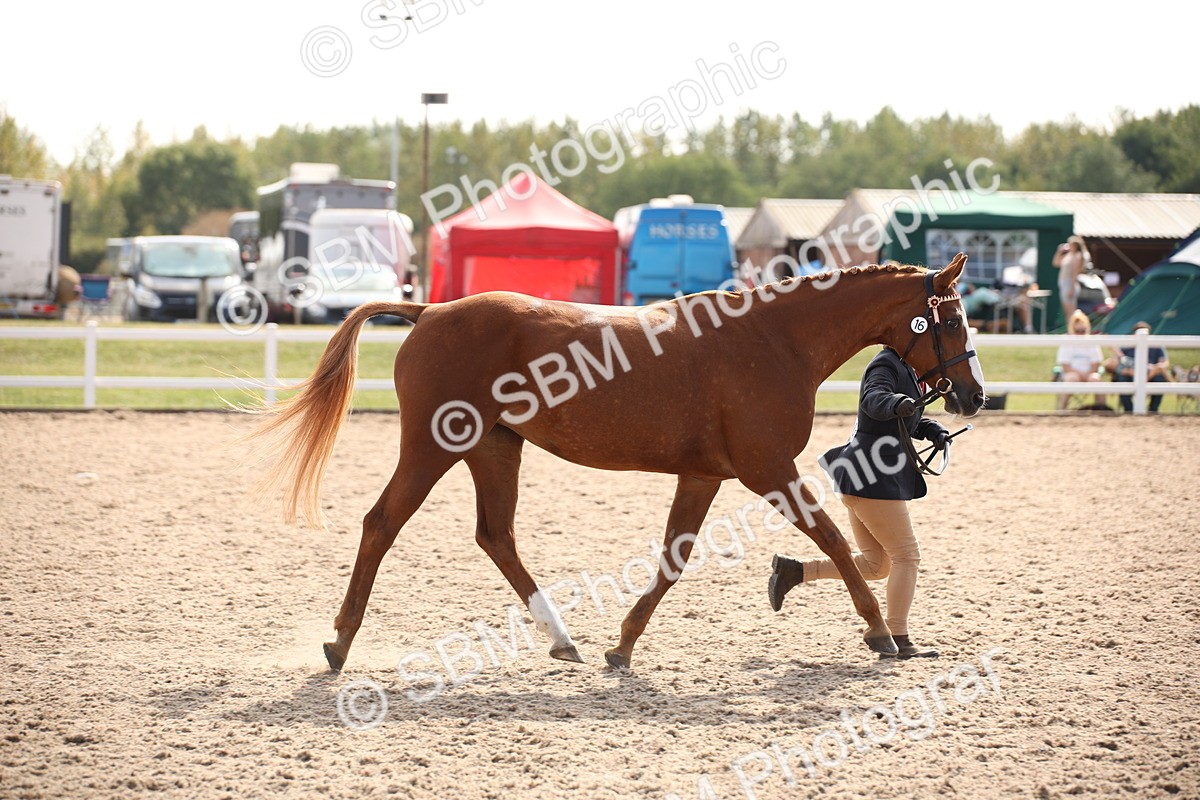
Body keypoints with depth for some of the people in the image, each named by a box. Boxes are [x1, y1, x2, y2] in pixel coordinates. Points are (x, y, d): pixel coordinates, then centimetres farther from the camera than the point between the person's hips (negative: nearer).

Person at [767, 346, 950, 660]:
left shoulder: (904, 368, 17)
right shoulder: (886, 366, -14)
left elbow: (911, 420, 26)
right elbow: (873, 399, -35)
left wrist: (933, 430, 6)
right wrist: (895, 403, -57)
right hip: (873, 480, -10)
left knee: (875, 565, 14)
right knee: (907, 555, -6)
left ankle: (794, 570, 13)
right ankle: (900, 641, -4)